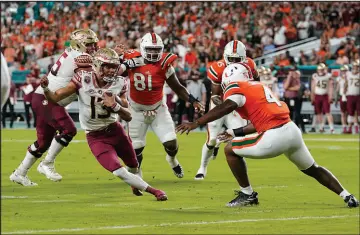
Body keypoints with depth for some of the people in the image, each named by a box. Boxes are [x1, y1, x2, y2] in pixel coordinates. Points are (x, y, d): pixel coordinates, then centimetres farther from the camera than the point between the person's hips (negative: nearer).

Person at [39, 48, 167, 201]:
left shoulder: (118, 83, -10)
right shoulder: (84, 78, -19)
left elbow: (128, 117, -8)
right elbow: (55, 98, -17)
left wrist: (115, 106, -27)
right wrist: (45, 88, -38)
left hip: (114, 129, 4)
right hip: (95, 137, -4)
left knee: (133, 166, 22)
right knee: (119, 172, -18)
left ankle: (136, 185, 56)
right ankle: (152, 191, -2)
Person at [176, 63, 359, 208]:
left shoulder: (236, 88, 0)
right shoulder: (258, 87, 25)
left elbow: (226, 107, -21)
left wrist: (196, 123, -25)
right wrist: (235, 133, 34)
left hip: (275, 137, -8)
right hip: (292, 129, 8)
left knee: (230, 150, 8)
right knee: (312, 169, 28)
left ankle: (247, 195, 12)